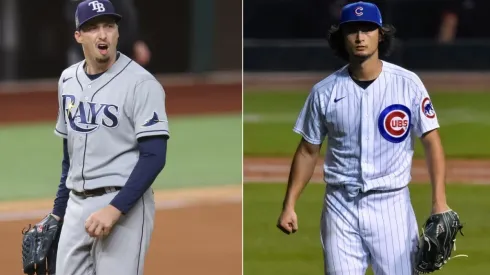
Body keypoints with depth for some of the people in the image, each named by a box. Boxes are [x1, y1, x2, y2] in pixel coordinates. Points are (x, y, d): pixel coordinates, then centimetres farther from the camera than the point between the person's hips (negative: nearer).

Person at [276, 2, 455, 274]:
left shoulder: (407, 83, -4)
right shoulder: (325, 91, 1)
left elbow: (431, 140, -3)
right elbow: (309, 150, 9)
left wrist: (439, 201, -12)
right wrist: (289, 205, 3)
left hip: (391, 204, -1)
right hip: (341, 207, 2)